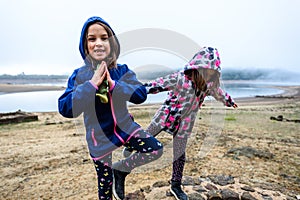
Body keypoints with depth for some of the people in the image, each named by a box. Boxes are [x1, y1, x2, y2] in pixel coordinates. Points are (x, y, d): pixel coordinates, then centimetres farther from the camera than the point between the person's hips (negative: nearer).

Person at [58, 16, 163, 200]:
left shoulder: (123, 71, -6)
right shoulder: (79, 75, -11)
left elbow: (141, 94, -16)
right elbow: (66, 109, -20)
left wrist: (113, 84, -27)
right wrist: (92, 83, -27)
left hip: (125, 127, 2)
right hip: (100, 138, -1)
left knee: (156, 150, -13)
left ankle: (121, 170, 9)